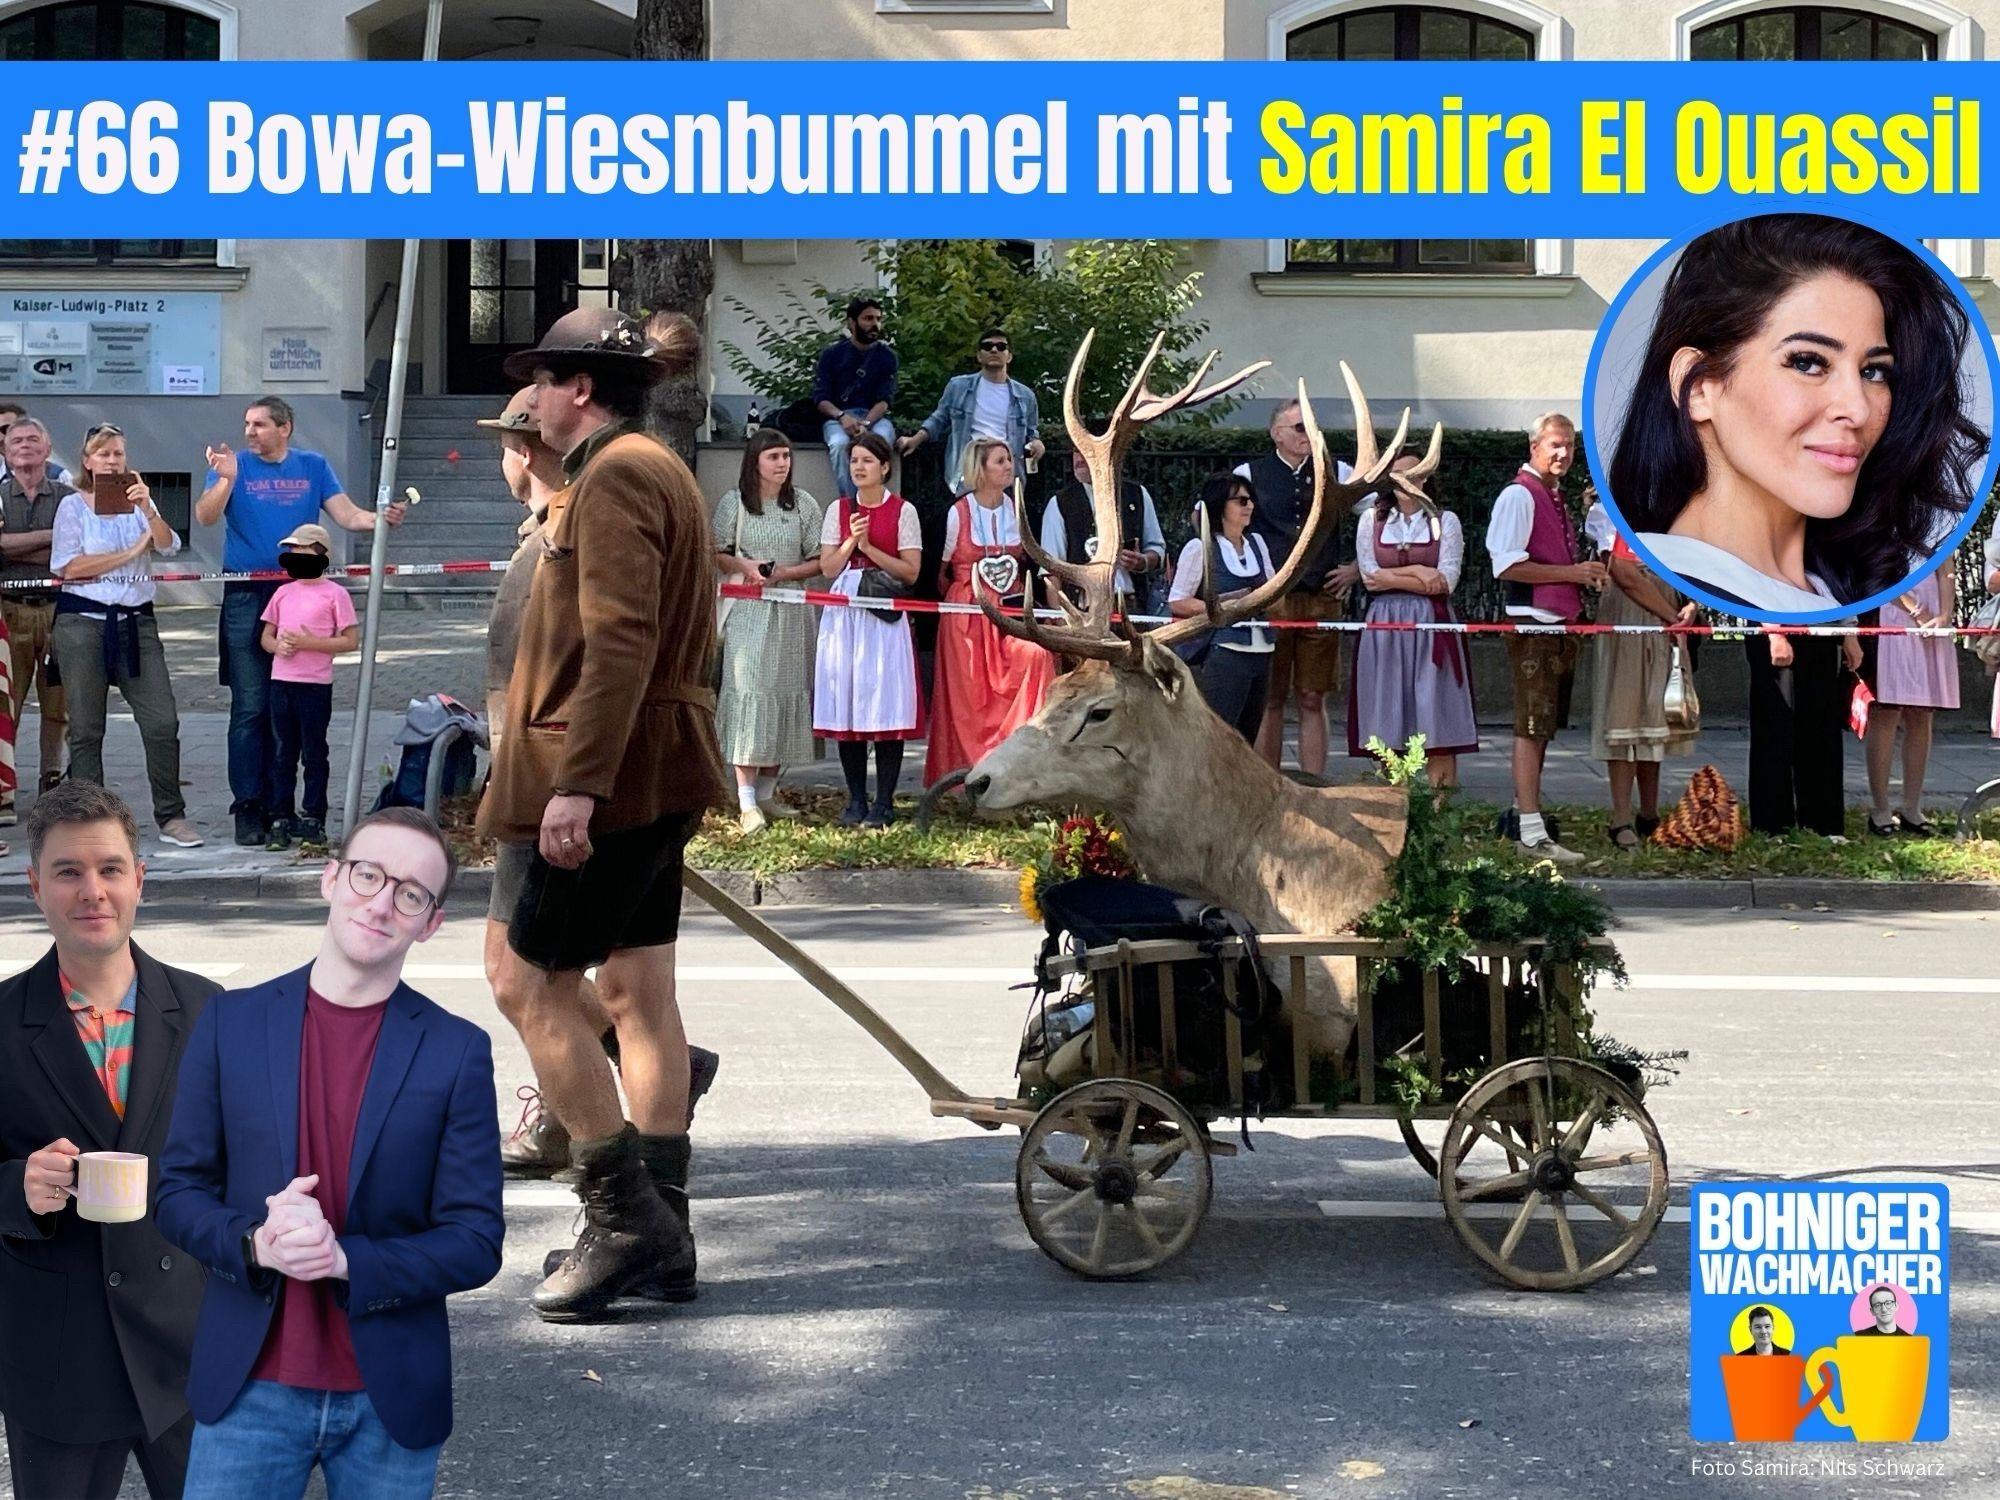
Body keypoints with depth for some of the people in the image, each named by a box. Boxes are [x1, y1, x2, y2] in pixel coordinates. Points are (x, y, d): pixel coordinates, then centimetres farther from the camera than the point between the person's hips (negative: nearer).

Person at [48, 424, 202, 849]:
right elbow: (70, 567, -8)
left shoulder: (138, 501, 10)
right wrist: (131, 552, -5)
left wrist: (147, 509, -21)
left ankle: (171, 817, 3)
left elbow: (169, 546, -4)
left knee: (163, 722, -6)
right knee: (86, 730, 3)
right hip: (83, 622, -2)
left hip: (137, 622, 2)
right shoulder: (73, 506, 3)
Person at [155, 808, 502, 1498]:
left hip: (391, 1398, 0)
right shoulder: (231, 1022, 2)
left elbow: (476, 1241, -4)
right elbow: (178, 1191, 4)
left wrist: (347, 1260, -19)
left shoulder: (456, 1051, -3)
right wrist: (255, 1244, -16)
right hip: (250, 1388, 0)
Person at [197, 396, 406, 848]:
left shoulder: (313, 467, 8)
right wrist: (226, 479, -29)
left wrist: (381, 518, -20)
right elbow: (205, 516, -12)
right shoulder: (235, 465, 1)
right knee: (251, 708, -5)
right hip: (246, 599, -2)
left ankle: (278, 805, 15)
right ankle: (247, 809, -3)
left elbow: (347, 515, 0)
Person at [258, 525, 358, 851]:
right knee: (282, 754, 7)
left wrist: (310, 642, -15)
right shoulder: (283, 592, 12)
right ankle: (280, 819, 11)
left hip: (316, 684, -5)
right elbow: (266, 636, 16)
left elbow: (351, 641, -7)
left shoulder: (334, 594, -3)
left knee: (314, 753, 3)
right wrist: (278, 645, -8)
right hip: (281, 680, 5)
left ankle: (312, 818, 9)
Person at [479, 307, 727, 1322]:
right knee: (637, 993, 10)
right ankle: (661, 1238, 13)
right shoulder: (661, 473, 19)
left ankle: (626, 1219, -4)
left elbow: (619, 643, -24)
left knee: (528, 985, -5)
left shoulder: (613, 478, -13)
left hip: (607, 779, -10)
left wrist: (577, 783, -29)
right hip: (658, 778, 10)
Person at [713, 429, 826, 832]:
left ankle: (767, 791, 16)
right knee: (748, 692, -10)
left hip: (792, 613, 3)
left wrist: (786, 572, -11)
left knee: (787, 691, 4)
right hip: (748, 612, -3)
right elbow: (715, 554, 7)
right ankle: (747, 803, -12)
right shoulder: (734, 503, 2)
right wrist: (745, 566, -11)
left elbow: (820, 560, 6)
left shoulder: (804, 504, 5)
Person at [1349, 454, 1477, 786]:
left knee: (1436, 718, -7)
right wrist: (1417, 572, -7)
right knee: (1386, 721, -2)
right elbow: (1369, 578, 0)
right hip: (1384, 625, 1)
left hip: (1431, 627, -1)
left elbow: (1446, 582, -5)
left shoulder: (1445, 521, 7)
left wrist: (1392, 577, -7)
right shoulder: (1371, 520, 11)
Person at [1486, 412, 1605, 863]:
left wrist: (1586, 575, 6)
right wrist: (1571, 573, -17)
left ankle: (1523, 812, 26)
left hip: (1562, 623, 10)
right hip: (1533, 626, -10)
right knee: (1532, 727, -11)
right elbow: (1507, 565, -20)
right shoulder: (1519, 496, -11)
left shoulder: (1553, 498, 18)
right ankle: (1531, 833, -13)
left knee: (1544, 725, 16)